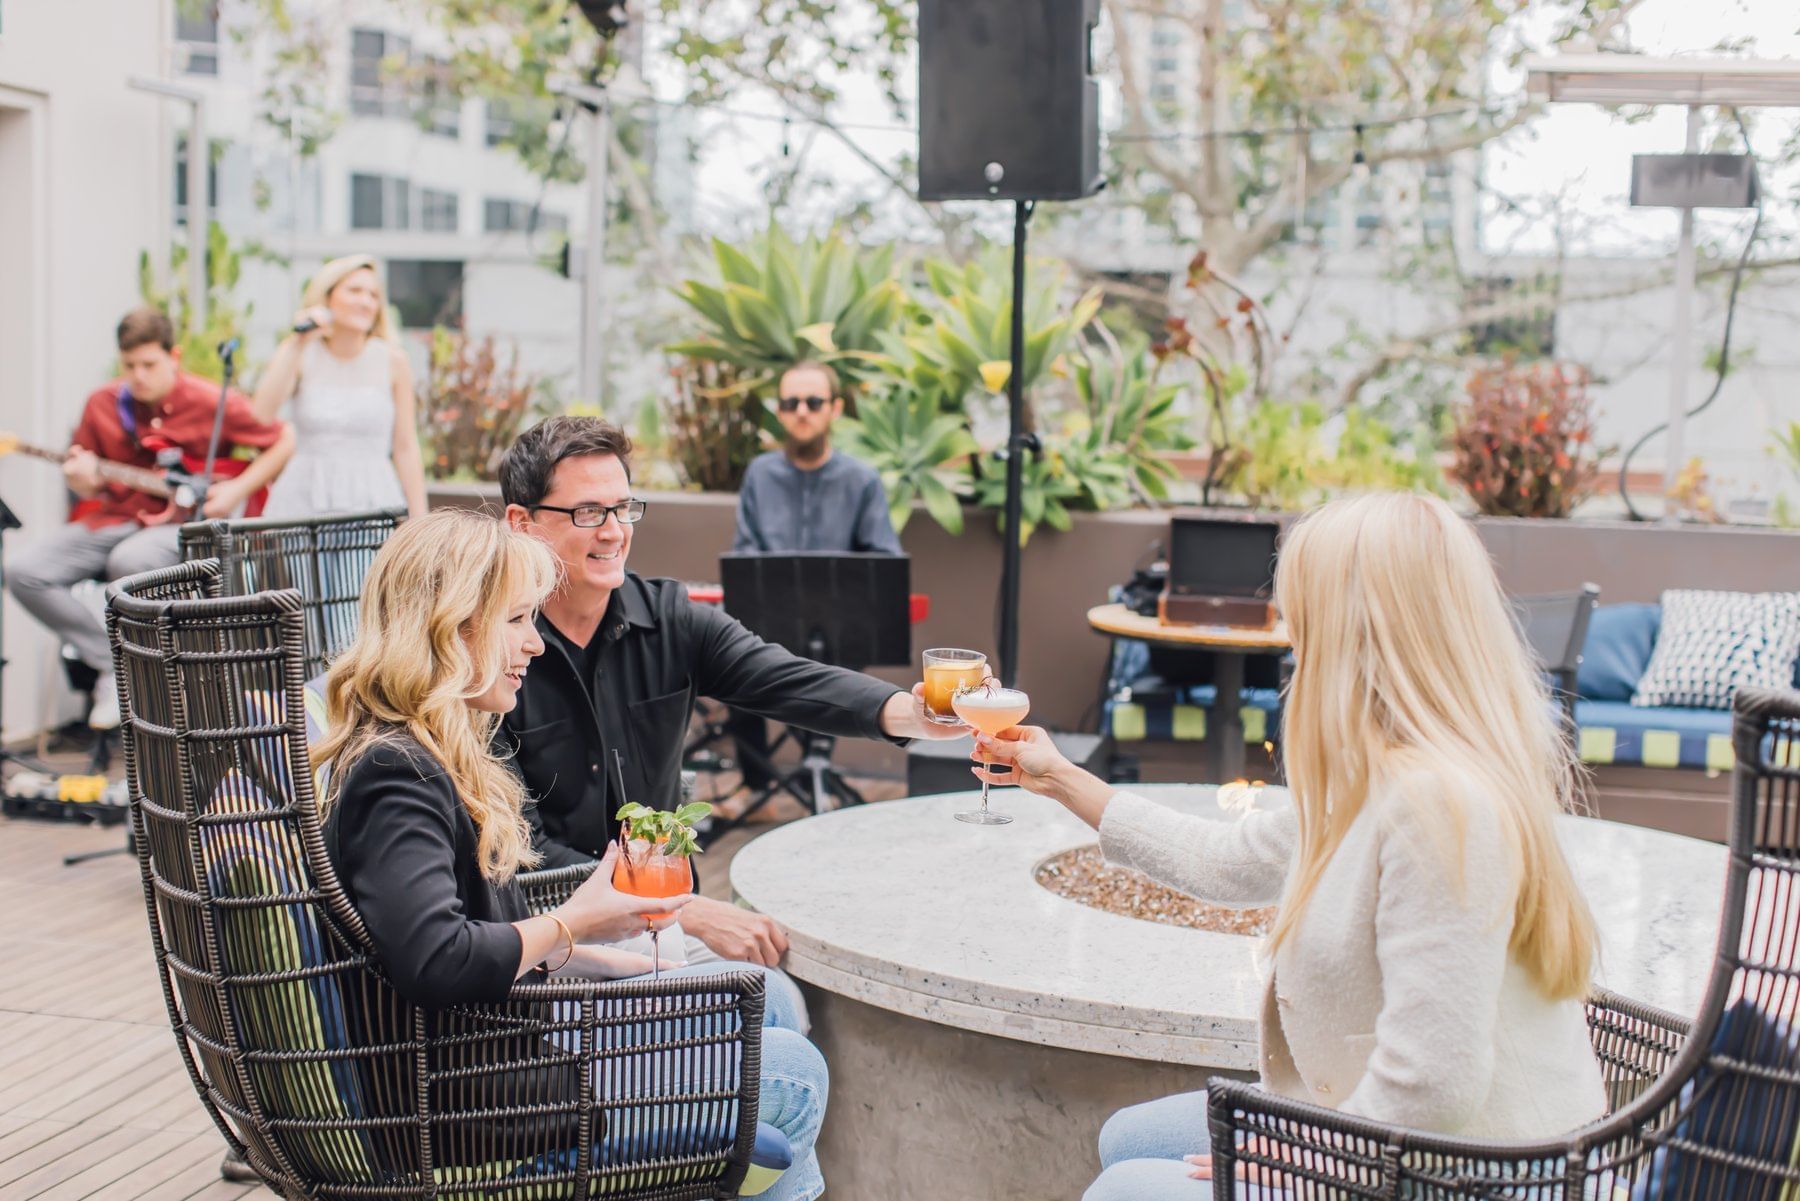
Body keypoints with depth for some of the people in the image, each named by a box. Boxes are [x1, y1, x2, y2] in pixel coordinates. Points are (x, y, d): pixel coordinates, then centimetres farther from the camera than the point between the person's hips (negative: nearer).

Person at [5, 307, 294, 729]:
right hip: (116, 517, 5)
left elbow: (283, 441, 1)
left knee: (129, 561, -39)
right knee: (24, 571, -16)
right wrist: (84, 482, -11)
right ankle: (111, 664, -8)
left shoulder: (214, 404, -7)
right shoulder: (102, 405, 5)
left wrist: (237, 491, -9)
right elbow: (93, 486, 14)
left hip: (183, 522, -5)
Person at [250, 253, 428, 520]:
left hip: (373, 498, -1)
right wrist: (296, 344, -11)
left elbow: (405, 449, 3)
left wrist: (420, 525, 0)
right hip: (303, 502, 1)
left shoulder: (392, 360, 2)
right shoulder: (297, 354, 4)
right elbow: (261, 415, -13)